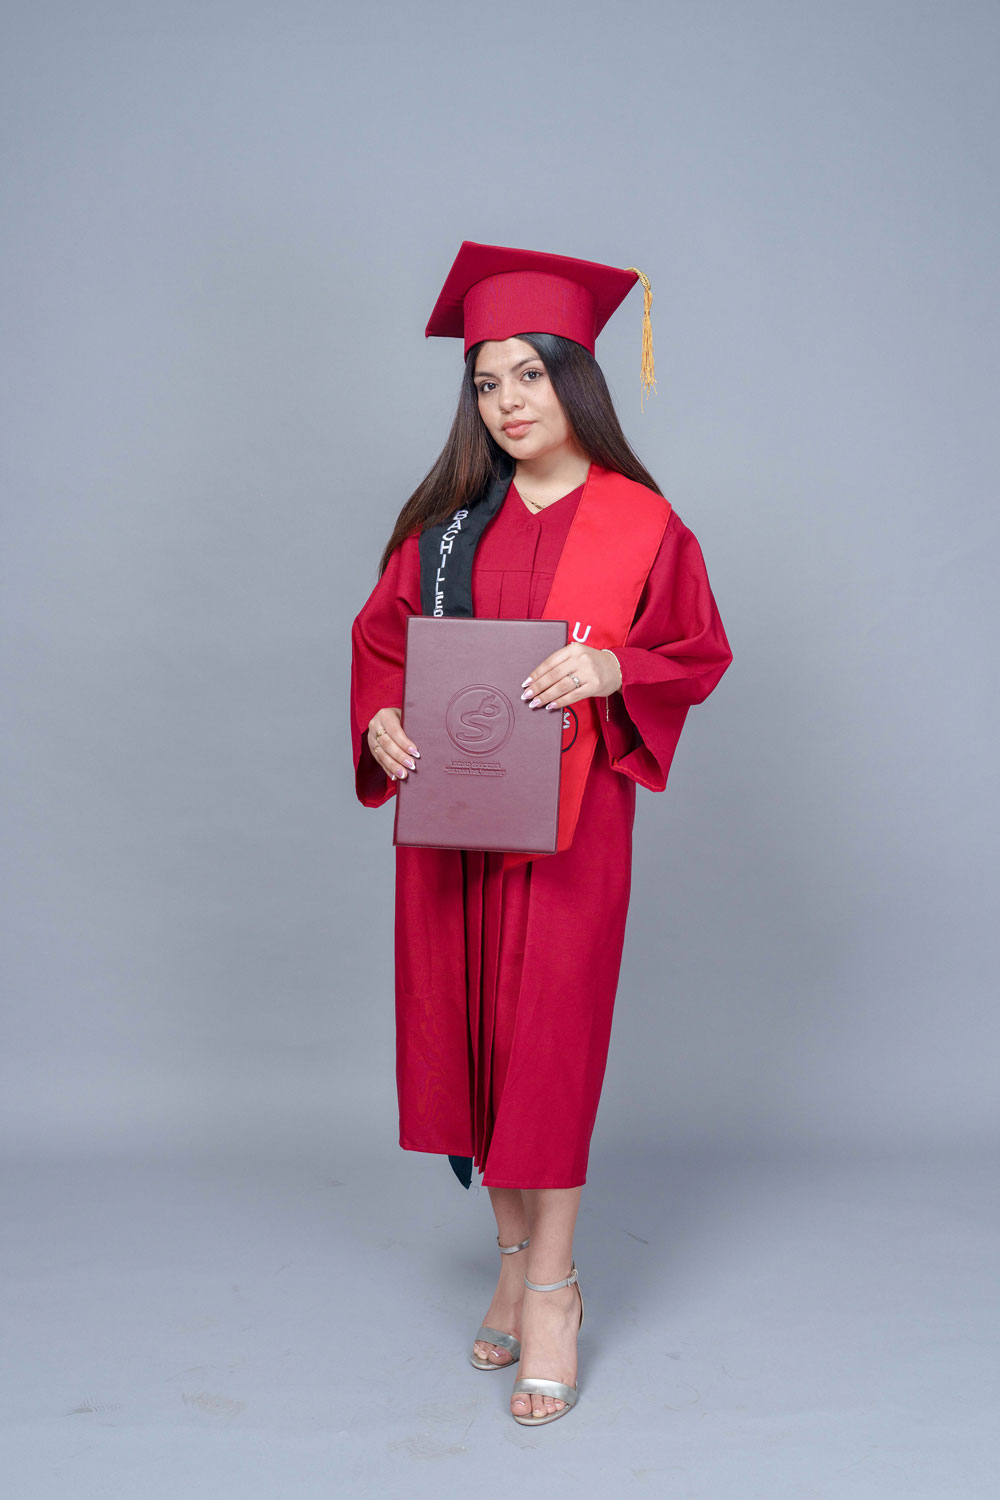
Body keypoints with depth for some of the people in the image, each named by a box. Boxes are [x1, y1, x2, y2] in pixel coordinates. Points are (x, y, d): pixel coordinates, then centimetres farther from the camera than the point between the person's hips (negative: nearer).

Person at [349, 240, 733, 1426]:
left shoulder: (638, 520, -2)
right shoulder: (445, 515, 8)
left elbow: (700, 652, 1)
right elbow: (381, 631, 10)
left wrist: (609, 670, -18)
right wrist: (381, 718, -10)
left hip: (565, 817, -4)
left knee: (549, 1036, -1)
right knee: (465, 1030, 9)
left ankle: (552, 1290, 13)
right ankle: (516, 1258, 27)